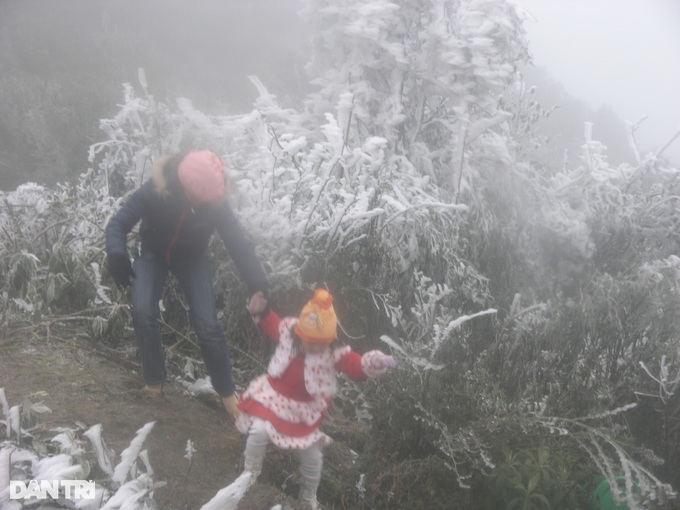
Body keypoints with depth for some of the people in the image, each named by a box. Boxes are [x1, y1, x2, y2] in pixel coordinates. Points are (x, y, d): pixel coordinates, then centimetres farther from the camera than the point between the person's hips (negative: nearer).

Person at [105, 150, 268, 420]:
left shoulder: (215, 202, -30)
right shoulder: (154, 191, -33)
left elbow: (239, 244, -27)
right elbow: (118, 224, -23)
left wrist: (259, 289, -37)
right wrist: (117, 256, -43)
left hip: (193, 260, 0)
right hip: (153, 255, 0)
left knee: (207, 323, -12)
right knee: (143, 312, -21)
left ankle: (226, 391, 6)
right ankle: (154, 381, 3)